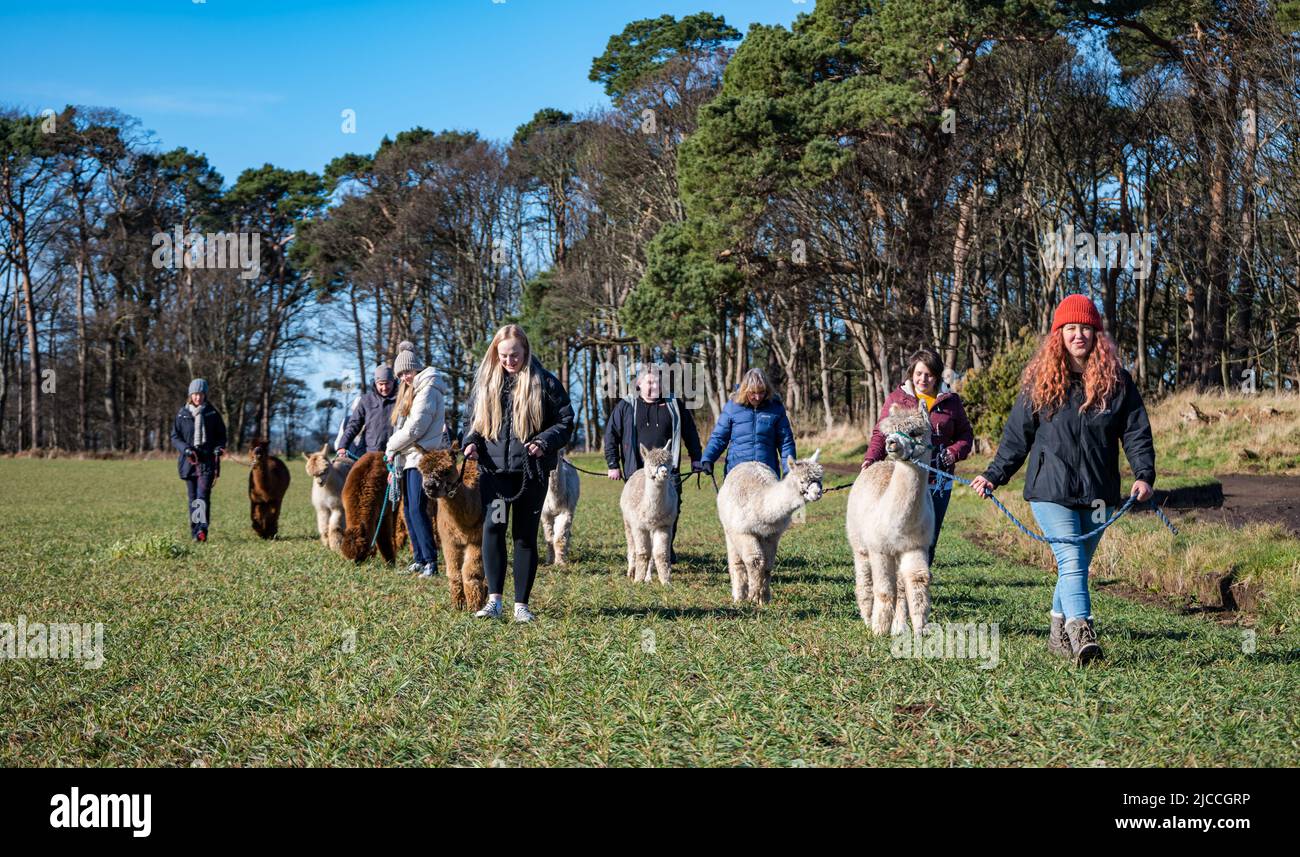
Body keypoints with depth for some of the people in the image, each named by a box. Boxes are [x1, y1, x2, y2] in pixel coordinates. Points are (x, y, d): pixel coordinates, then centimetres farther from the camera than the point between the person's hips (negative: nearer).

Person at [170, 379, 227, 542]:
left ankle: (202, 530, -25)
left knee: (203, 495, -16)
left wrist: (219, 448, -8)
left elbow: (221, 435, 12)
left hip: (208, 460, -2)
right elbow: (175, 437, 6)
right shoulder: (182, 414, 4)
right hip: (189, 460, 2)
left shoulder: (212, 413, 4)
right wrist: (186, 449, -12)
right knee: (192, 497, 4)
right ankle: (195, 533, 9)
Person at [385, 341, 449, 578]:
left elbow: (415, 428, -15)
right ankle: (420, 558, 14)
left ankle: (431, 561, -13)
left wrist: (391, 446, -4)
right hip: (408, 459, 10)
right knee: (408, 510, 9)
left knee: (417, 510, -14)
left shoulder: (427, 390, -9)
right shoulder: (410, 391, 22)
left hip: (422, 458, -10)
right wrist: (394, 450, 6)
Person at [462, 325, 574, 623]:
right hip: (494, 468, 2)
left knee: (526, 535, 4)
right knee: (493, 526, -16)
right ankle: (494, 600, -14)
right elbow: (474, 421, 19)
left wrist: (545, 442, -16)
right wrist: (472, 442, -1)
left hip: (531, 471, -1)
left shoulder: (545, 383, 1)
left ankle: (521, 604, 11)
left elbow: (565, 421, 1)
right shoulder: (485, 383, 10)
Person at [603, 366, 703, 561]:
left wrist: (696, 458, 14)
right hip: (637, 472, -1)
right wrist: (613, 465, 2)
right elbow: (611, 434, 6)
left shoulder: (674, 404, 10)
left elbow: (690, 432, 18)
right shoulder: (626, 406, 5)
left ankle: (667, 550, 16)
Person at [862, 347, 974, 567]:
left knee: (930, 536, 9)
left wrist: (953, 453, -7)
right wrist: (871, 458, -15)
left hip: (939, 483, 2)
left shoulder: (950, 401, 7)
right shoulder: (896, 399, 3)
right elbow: (880, 434, 3)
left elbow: (965, 434, 13)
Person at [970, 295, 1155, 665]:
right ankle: (1081, 633, -27)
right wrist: (994, 476, 6)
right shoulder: (1040, 382, 2)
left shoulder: (1117, 381, 5)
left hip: (1098, 493, 3)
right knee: (1071, 562, -17)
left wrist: (1144, 475, -10)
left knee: (1078, 565, 12)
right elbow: (1017, 435, 8)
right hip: (1051, 491, -2)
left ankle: (1059, 631, 26)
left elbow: (1136, 432, 4)